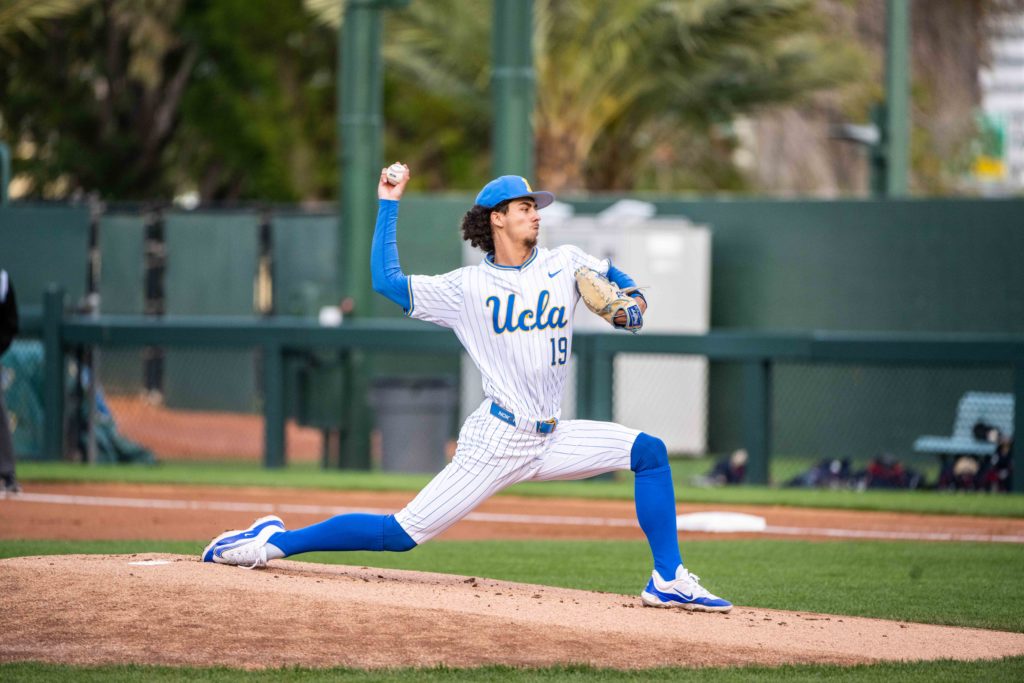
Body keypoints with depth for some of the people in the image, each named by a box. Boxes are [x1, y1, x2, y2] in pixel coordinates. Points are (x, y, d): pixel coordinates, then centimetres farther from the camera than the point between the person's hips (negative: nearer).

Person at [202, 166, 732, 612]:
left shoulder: (565, 263, 9)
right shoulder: (466, 287, -1)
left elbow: (613, 276, 27)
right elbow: (385, 280, -5)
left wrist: (632, 301, 3)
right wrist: (389, 204, -1)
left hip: (550, 440, 5)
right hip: (497, 440, -5)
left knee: (648, 451, -9)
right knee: (401, 534, -10)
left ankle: (668, 581, -5)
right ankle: (274, 541, 0)